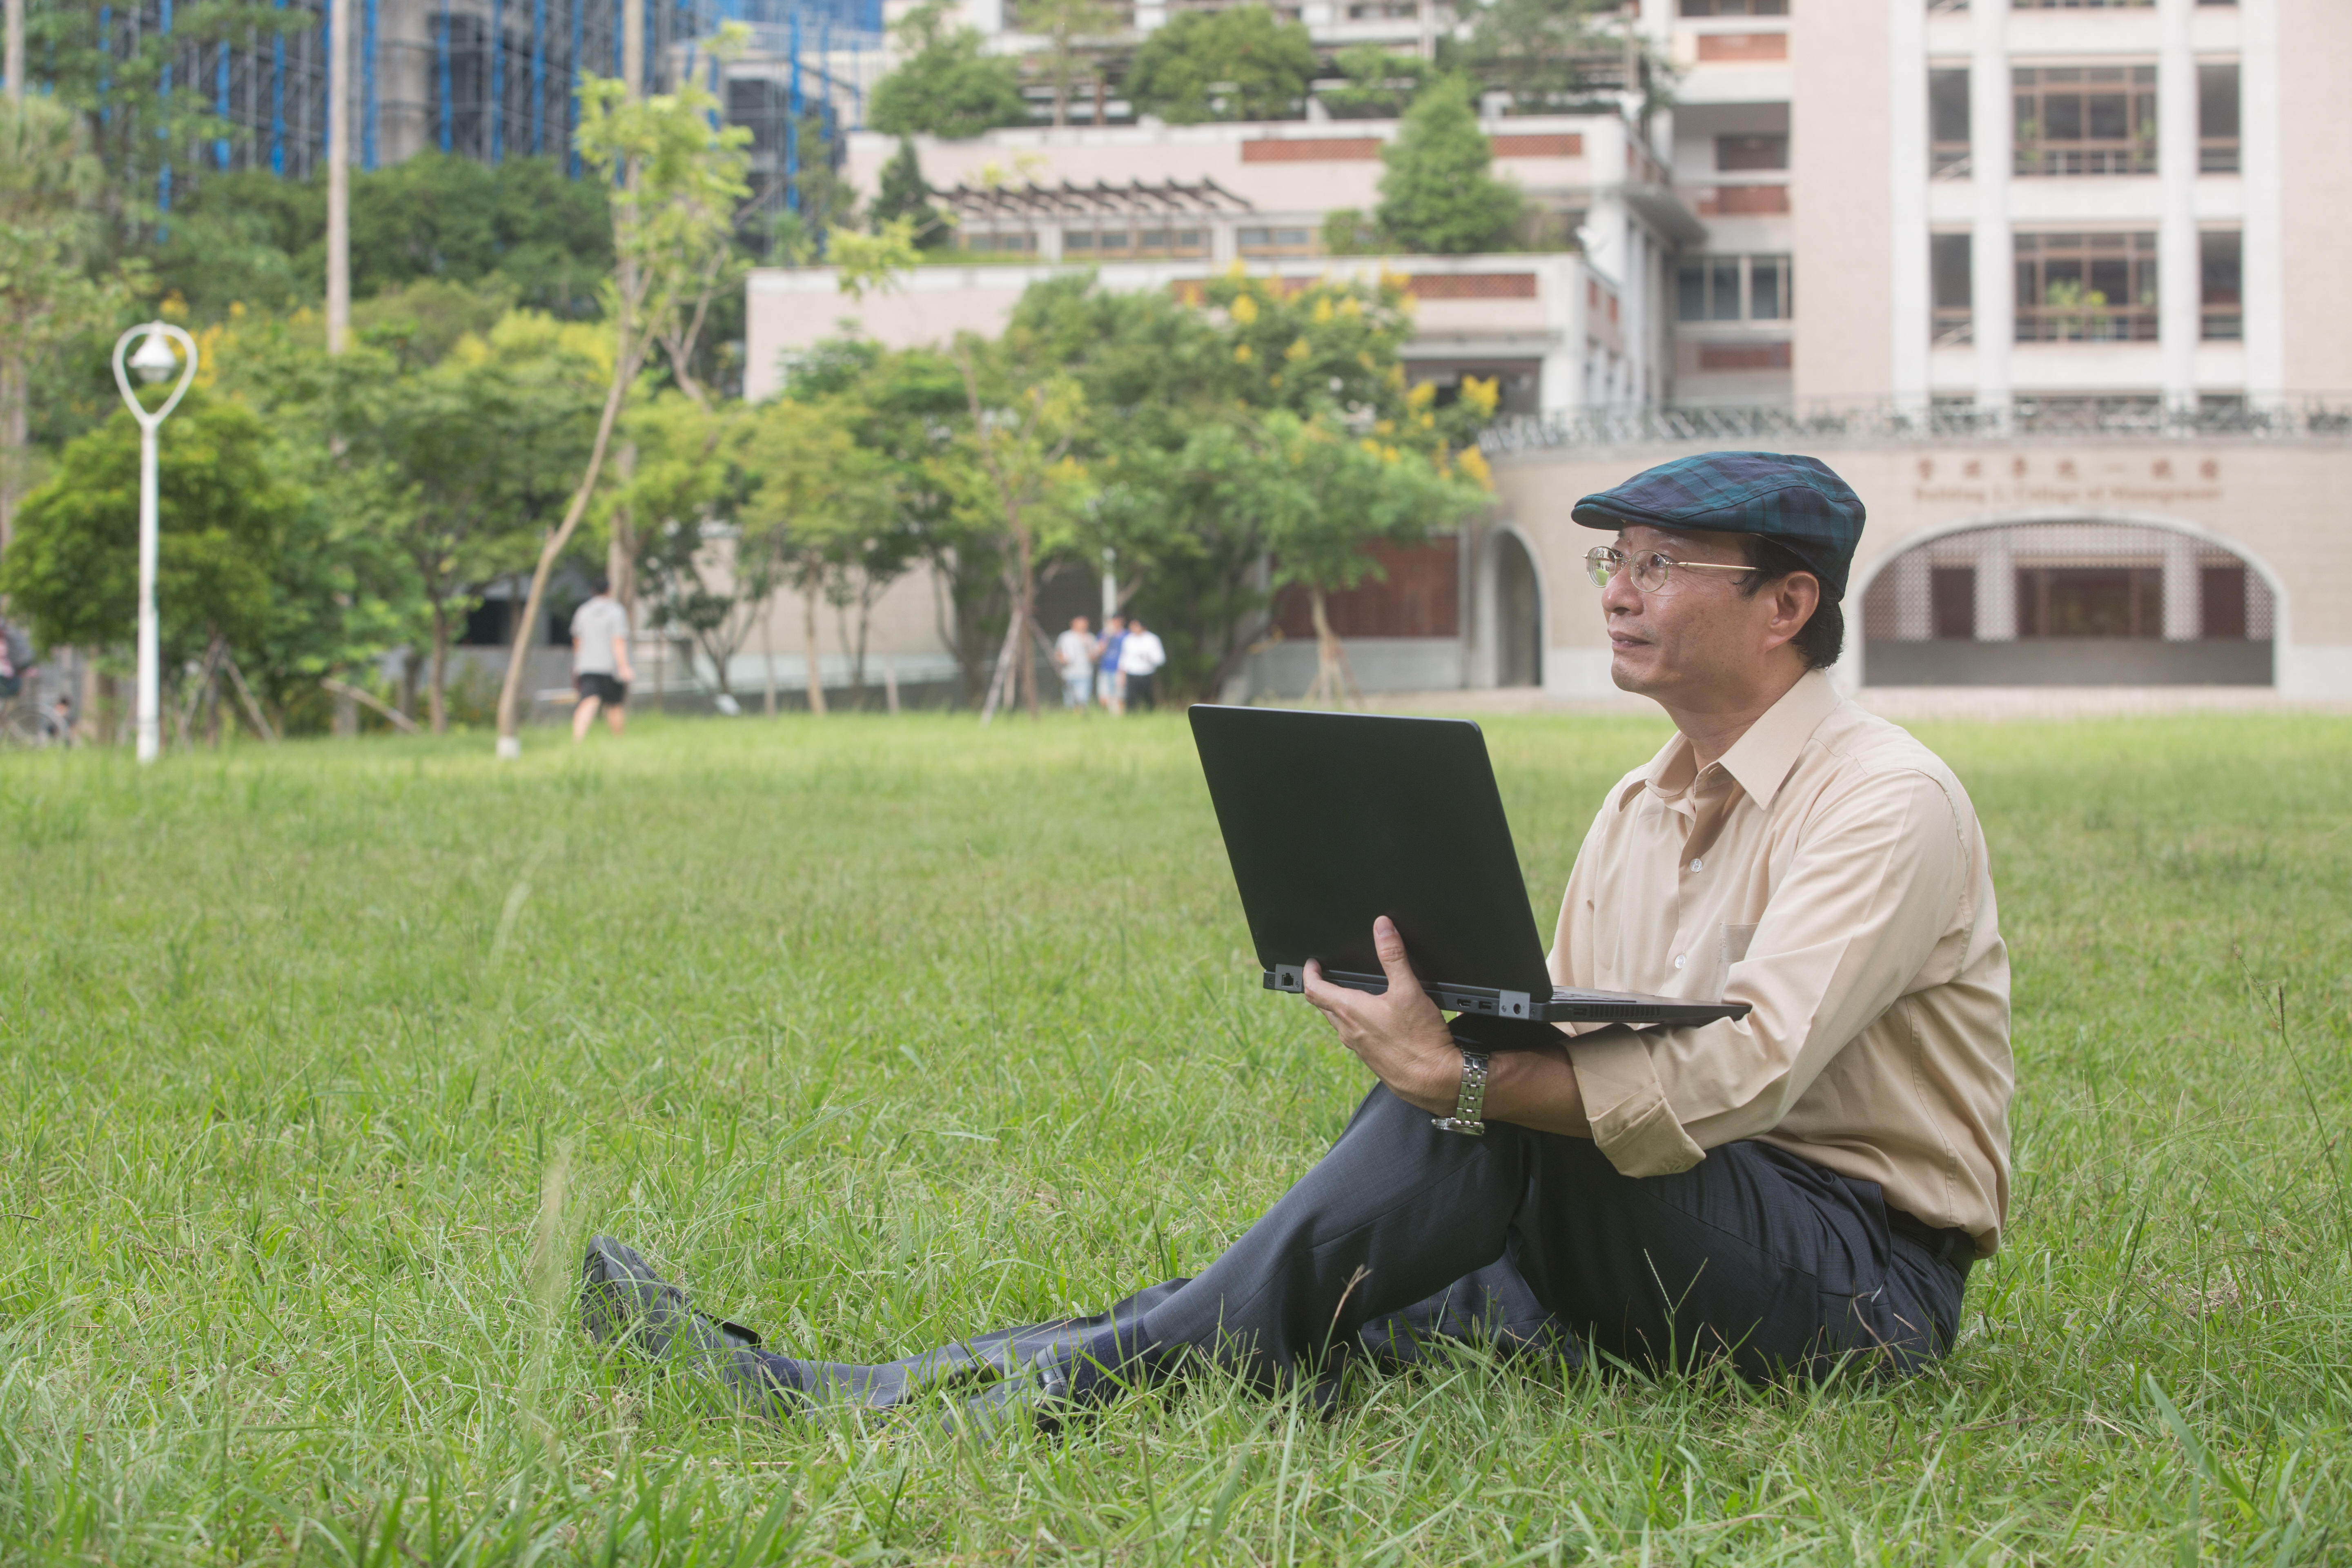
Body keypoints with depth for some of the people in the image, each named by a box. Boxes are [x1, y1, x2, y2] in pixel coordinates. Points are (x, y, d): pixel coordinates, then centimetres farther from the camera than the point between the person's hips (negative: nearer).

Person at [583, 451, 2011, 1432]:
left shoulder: (1887, 801, -11)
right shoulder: (1641, 805, 17)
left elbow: (1739, 1073, -26)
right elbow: (1561, 1065, 12)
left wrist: (1465, 1076, -34)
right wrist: (1428, 1032, -10)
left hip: (1862, 1280, -7)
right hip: (1649, 1262, 7)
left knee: (1495, 1090, -28)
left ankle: (1099, 1384, -26)